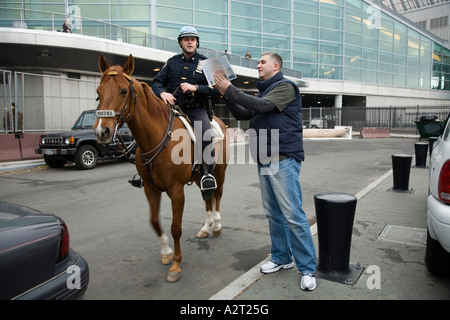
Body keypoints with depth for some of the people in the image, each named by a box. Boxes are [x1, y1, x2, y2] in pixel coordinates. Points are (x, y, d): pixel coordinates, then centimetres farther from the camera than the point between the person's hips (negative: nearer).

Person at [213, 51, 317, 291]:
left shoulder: (285, 87, -5)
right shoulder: (263, 92, 22)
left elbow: (262, 106, -19)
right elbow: (242, 114, 18)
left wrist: (230, 89, -14)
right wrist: (226, 94, 3)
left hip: (283, 160, -9)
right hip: (264, 161, 9)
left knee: (293, 215, -8)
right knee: (273, 214, 13)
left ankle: (307, 268, 3)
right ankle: (282, 258, 25)